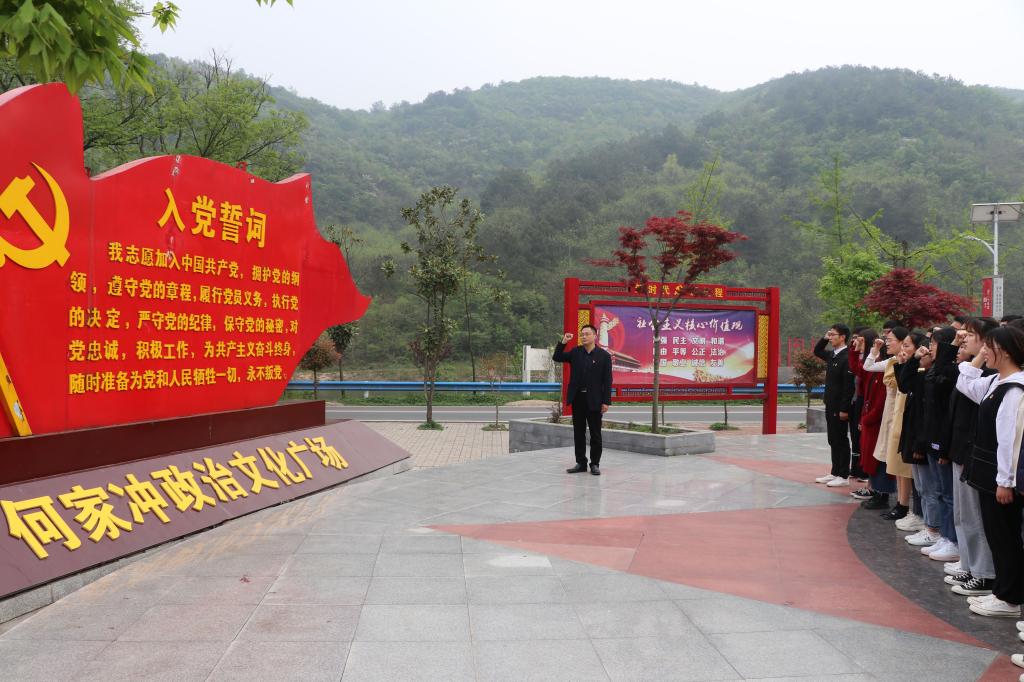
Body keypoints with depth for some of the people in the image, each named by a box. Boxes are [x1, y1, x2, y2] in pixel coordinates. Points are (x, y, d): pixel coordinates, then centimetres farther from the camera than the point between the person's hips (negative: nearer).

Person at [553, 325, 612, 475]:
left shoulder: (604, 356, -4)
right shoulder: (575, 352, 7)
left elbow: (607, 380, -5)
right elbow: (557, 357, 8)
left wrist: (606, 401, -11)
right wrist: (563, 342, -5)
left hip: (594, 401, -3)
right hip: (577, 398, 4)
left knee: (595, 434, 4)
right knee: (578, 433, 9)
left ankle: (595, 464, 12)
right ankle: (581, 463, 17)